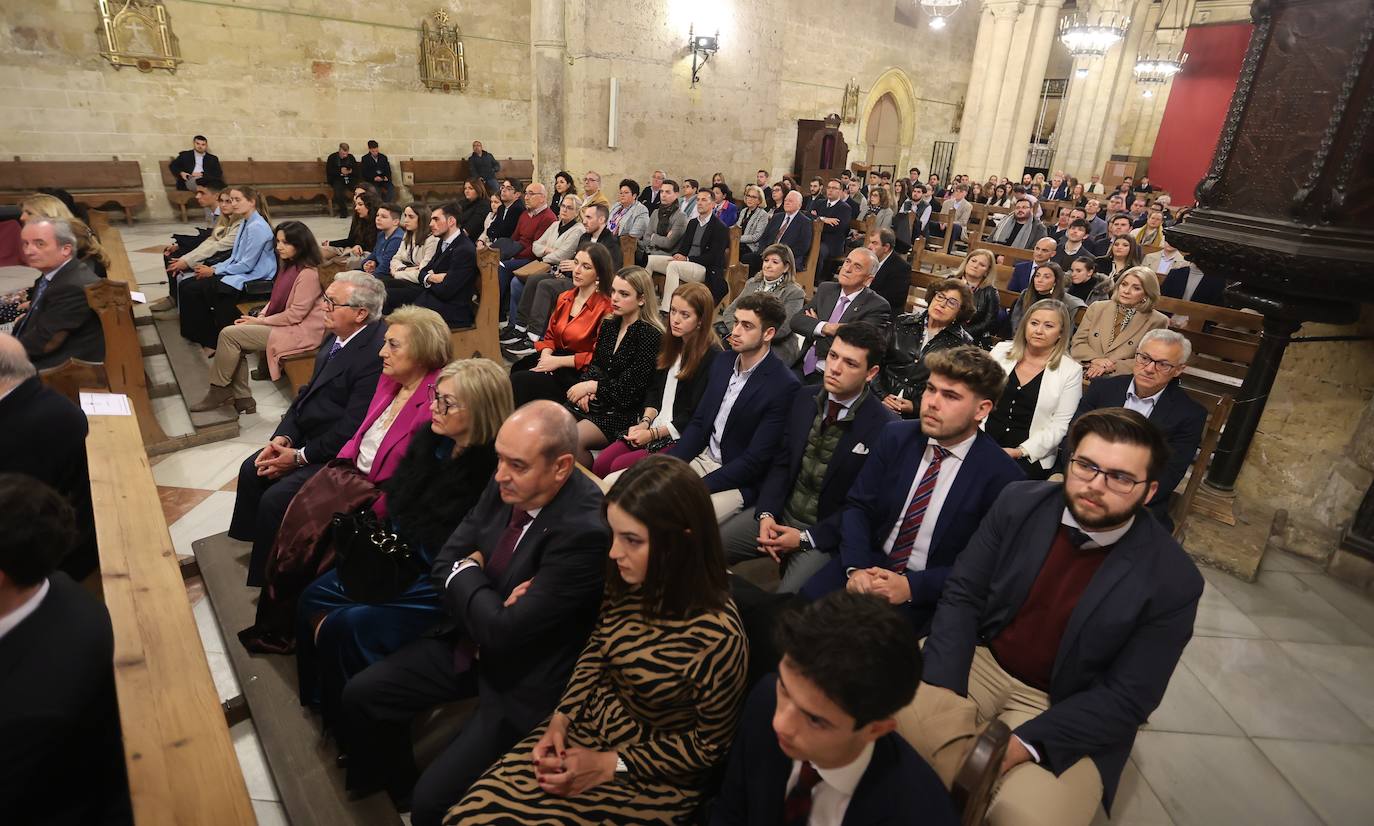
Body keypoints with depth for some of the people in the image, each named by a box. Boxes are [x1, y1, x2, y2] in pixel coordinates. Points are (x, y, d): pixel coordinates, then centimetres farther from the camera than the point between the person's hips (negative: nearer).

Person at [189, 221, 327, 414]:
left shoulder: (308, 273, -17)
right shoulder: (287, 266, 13)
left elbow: (295, 314, -18)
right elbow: (276, 299, 18)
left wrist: (260, 321, -10)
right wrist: (259, 316, 0)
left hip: (299, 331, -9)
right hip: (282, 323, 9)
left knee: (229, 334, -13)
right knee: (233, 339, -3)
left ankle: (219, 391, 4)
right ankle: (242, 398, 2)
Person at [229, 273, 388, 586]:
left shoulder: (377, 353, -29)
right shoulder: (337, 336, 0)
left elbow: (351, 428, -25)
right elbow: (310, 390, 10)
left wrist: (300, 457, -15)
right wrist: (283, 437, -1)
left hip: (336, 454, -10)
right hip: (307, 436, 10)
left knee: (275, 499, -15)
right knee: (252, 470, 14)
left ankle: (265, 581, 10)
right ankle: (246, 546, 36)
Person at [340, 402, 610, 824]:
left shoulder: (585, 531, -32)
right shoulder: (507, 485, -9)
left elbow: (504, 630, -27)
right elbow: (445, 562, 1)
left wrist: (468, 572, -12)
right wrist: (481, 593, -19)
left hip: (523, 681, -7)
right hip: (469, 641, 7)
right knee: (360, 696, 10)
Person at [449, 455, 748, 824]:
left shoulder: (716, 635, -29)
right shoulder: (628, 582, -11)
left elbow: (710, 743, -15)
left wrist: (611, 766, -14)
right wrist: (561, 718, -4)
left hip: (651, 777, -5)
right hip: (585, 728, 5)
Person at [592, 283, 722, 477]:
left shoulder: (712, 357, -13)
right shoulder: (671, 343, 11)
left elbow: (696, 415, -15)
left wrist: (654, 433, -15)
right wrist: (645, 422, -3)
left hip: (683, 436, -7)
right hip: (655, 425, 7)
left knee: (619, 466, -21)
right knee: (600, 464, -11)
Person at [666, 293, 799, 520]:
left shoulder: (783, 386, -19)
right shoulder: (723, 361, 4)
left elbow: (754, 460, -19)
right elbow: (698, 422, 8)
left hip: (739, 482, -6)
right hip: (701, 458, 7)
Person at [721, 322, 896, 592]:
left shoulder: (884, 427, -16)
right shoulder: (805, 398, 2)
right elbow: (782, 462, 6)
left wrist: (806, 538, -16)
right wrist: (767, 514, -10)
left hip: (826, 533, -5)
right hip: (779, 514, 6)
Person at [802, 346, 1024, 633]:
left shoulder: (1002, 477, -12)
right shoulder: (895, 437, 0)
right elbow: (857, 506, 1)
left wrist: (912, 587, -20)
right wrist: (856, 567, -16)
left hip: (926, 593, -3)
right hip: (869, 562, 4)